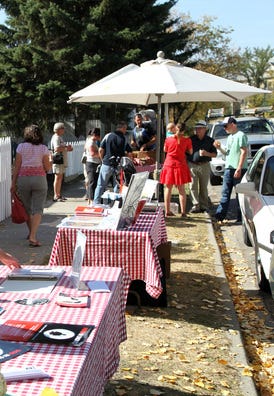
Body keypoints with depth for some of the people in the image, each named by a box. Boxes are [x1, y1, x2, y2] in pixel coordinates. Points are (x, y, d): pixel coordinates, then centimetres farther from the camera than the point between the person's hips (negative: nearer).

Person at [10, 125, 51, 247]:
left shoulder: (21, 147, 1)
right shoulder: (43, 148, 0)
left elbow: (17, 166, -1)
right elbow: (47, 168, -2)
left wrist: (13, 183, 3)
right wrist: (49, 163, 20)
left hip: (23, 179, 2)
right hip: (39, 179, -1)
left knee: (27, 208, 17)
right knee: (38, 209, -1)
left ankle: (31, 233, 31)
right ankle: (32, 236, -14)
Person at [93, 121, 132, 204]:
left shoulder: (108, 136, 0)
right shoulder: (124, 139, -1)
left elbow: (101, 150, -2)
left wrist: (103, 160, 12)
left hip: (106, 164, 1)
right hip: (118, 166, -1)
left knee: (101, 185, 7)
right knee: (117, 186, 9)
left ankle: (96, 203, 6)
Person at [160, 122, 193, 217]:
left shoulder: (168, 139, -5)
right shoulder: (187, 140, -7)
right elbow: (190, 152, 5)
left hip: (169, 164, 1)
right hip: (180, 165, -1)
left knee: (168, 188, 9)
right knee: (181, 189, 6)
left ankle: (167, 211, 10)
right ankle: (183, 212, 4)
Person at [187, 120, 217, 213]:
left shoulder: (210, 140, 7)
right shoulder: (191, 139, 8)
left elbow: (215, 154, 9)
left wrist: (207, 154, -10)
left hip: (204, 166, 0)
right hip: (192, 165, 0)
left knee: (203, 187, 3)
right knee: (193, 186, -6)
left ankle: (203, 206, 11)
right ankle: (195, 205, -4)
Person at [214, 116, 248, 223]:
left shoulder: (240, 135, -8)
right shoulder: (230, 137, 19)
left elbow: (244, 152, -14)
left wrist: (239, 169, -19)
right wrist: (219, 148, 4)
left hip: (238, 169, -8)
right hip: (228, 168, 8)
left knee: (239, 194, -2)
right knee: (225, 193, 7)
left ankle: (241, 217, 4)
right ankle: (220, 215, 8)